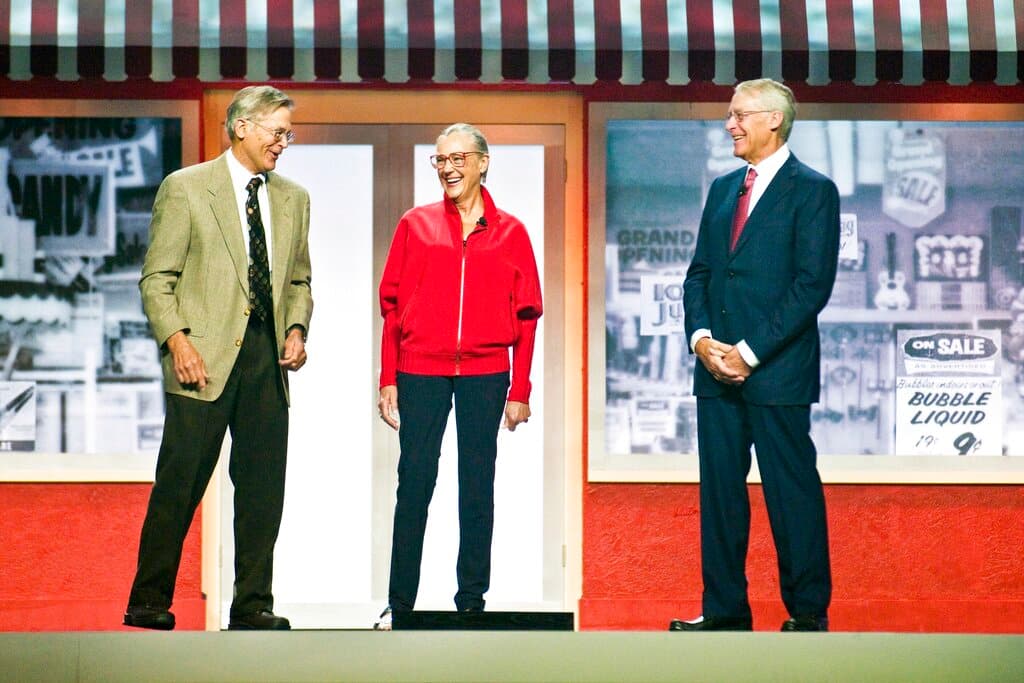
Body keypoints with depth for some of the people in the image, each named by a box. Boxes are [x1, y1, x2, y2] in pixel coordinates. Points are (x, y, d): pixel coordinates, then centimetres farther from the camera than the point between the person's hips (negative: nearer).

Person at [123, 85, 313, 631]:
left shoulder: (293, 199, 16)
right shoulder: (185, 188, 1)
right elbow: (157, 277, -1)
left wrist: (297, 329, 4)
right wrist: (177, 340, -14)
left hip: (267, 358, 5)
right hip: (205, 358, -5)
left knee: (263, 487, 4)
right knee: (180, 484, -4)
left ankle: (252, 604, 12)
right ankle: (148, 601, 5)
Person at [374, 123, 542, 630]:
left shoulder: (510, 233, 7)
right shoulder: (416, 225, 7)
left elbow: (526, 316, 7)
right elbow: (393, 305, 6)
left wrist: (520, 391, 2)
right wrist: (388, 380, 1)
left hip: (485, 374, 0)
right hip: (420, 372, 0)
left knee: (478, 487, 5)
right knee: (414, 485, 0)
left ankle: (471, 601, 12)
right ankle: (400, 603, 5)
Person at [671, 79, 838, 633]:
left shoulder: (813, 191, -4)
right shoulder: (723, 189, 17)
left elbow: (812, 285, -11)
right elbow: (698, 272, 15)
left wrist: (750, 352, -15)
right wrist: (701, 337, -4)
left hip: (777, 369, -7)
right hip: (715, 369, 7)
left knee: (791, 492, -1)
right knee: (719, 492, 8)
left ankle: (808, 612, 8)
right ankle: (725, 611, 15)